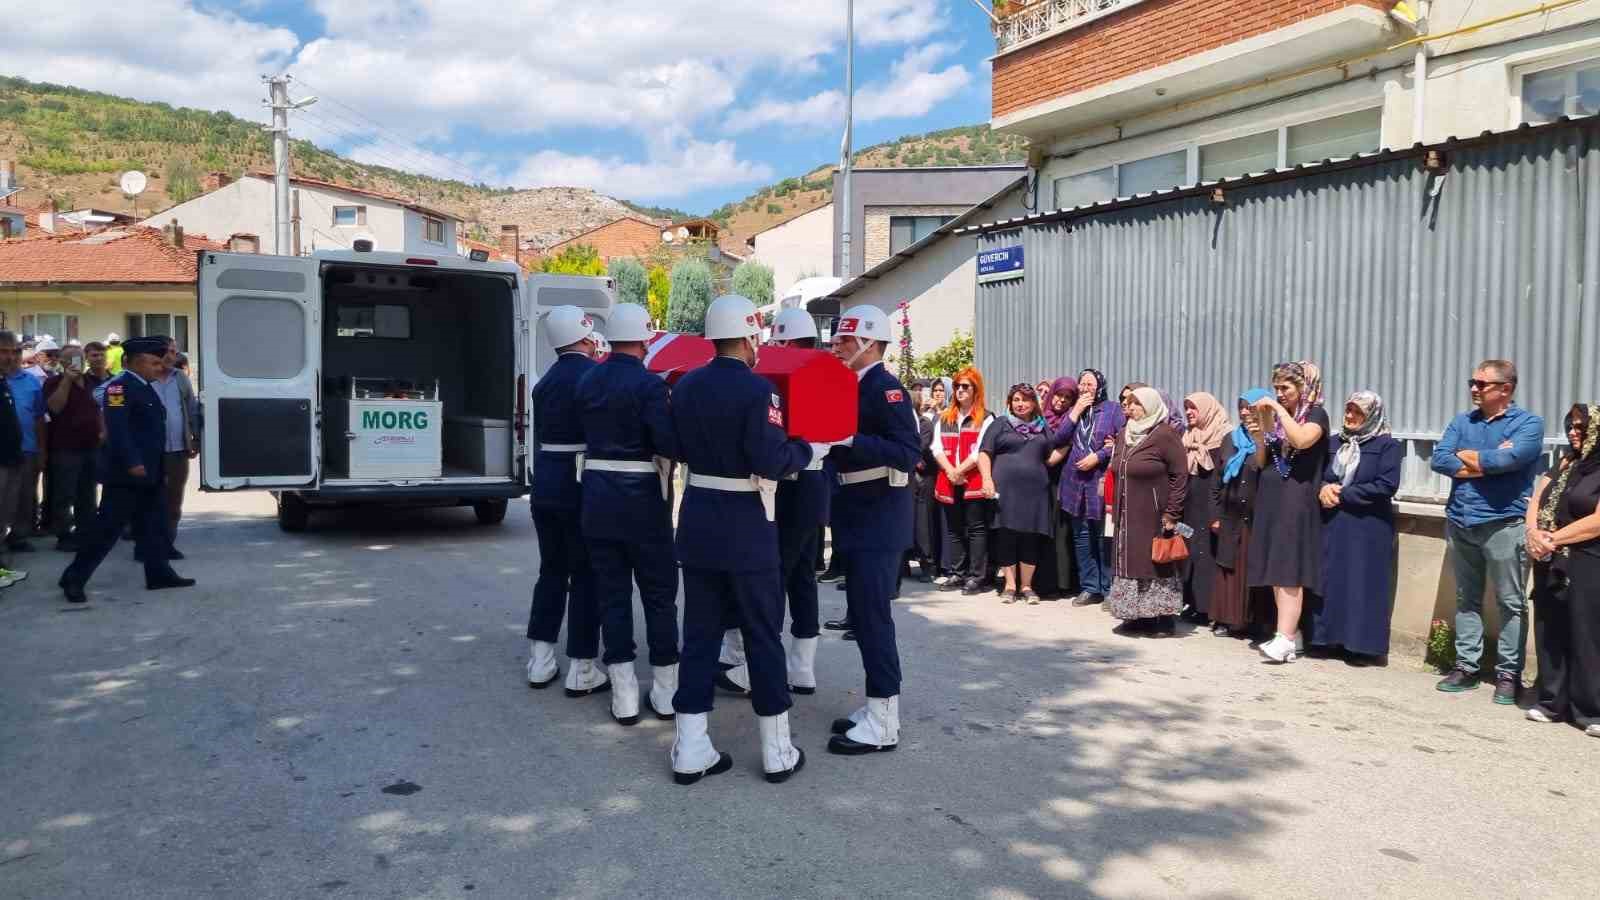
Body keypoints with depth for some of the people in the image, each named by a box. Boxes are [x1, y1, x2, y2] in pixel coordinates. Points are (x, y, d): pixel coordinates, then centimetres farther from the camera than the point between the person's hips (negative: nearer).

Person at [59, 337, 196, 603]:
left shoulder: (146, 388, 16)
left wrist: (160, 468, 19)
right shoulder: (120, 386, -12)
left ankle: (159, 573, 18)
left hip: (148, 472, 9)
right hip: (126, 473, -9)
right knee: (108, 527, -6)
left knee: (153, 527, 12)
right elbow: (117, 428, -22)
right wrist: (132, 462, -27)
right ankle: (74, 578, 1)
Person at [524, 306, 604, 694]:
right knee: (585, 576, 0)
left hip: (546, 485, 7)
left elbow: (541, 436, 15)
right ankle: (581, 670, 4)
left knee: (551, 570, 15)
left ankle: (540, 662, 19)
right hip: (583, 486, -7)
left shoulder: (545, 381, 10)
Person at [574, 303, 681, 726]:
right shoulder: (649, 384, -14)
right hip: (642, 500, -4)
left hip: (597, 497, 5)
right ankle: (665, 691, 16)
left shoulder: (587, 381, 5)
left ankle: (624, 696, 11)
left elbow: (585, 432, 7)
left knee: (612, 594, 10)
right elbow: (670, 444, -21)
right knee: (659, 595, 9)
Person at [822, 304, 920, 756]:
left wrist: (851, 439, -29)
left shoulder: (886, 388, -14)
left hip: (879, 518, -10)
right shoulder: (854, 387, 13)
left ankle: (883, 725, 1)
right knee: (864, 614, 13)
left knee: (873, 615, -7)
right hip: (858, 515, 10)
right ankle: (877, 709, 23)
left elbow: (909, 455, -23)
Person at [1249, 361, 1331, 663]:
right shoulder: (1275, 416, 15)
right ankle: (1292, 633, 11)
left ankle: (1285, 640, -16)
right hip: (1271, 498, 7)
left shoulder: (1315, 414, -2)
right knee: (1275, 570, 6)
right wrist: (1262, 426, 2)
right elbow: (1261, 462, 13)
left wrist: (1279, 410, -17)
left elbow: (1302, 440, -25)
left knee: (1289, 570, -12)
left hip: (1297, 500, -7)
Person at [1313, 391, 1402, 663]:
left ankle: (1364, 645, 4)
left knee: (1364, 584, -2)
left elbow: (1386, 486, -14)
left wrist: (1343, 495, -12)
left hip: (1369, 528, -5)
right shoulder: (1335, 443, 14)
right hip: (1333, 525, 5)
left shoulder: (1387, 446, -3)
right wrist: (1323, 489, -7)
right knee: (1331, 580, 6)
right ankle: (1331, 637, 14)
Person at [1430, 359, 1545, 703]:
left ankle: (1508, 674, 8)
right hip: (1460, 523, 5)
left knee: (1511, 603, 1)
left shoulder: (1528, 423, -3)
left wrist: (1466, 456, -5)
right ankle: (1466, 665, 18)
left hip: (1503, 525, -5)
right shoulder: (1462, 422, 11)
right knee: (1466, 599, 11)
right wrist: (1487, 463, -11)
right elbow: (1439, 459, -2)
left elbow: (1508, 458, -21)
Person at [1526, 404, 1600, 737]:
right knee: (1550, 634, 8)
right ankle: (1553, 702, 15)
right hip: (1551, 565, 7)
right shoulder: (1564, 465, 16)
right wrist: (1534, 533, -8)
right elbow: (1536, 502, 11)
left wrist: (1553, 539, -11)